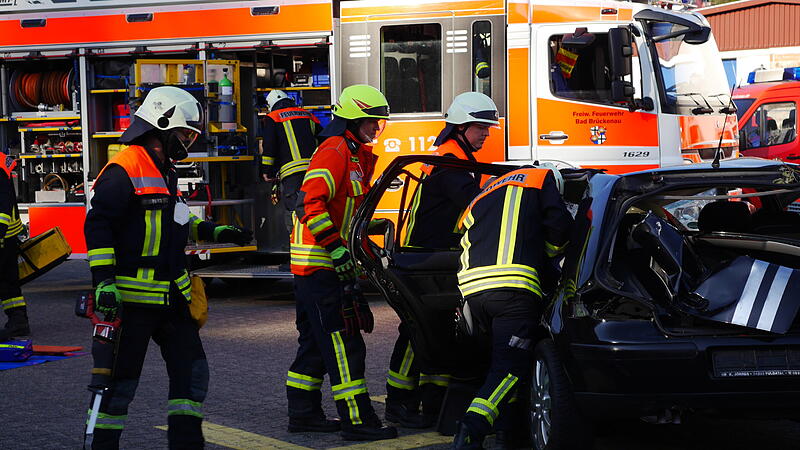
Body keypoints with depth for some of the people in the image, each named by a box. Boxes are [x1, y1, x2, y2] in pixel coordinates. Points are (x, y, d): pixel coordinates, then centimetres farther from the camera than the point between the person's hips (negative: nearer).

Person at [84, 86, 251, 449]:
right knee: (120, 381, -2)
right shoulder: (123, 171, -14)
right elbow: (97, 225, -17)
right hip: (132, 296, -9)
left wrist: (213, 232, 24)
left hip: (171, 294, 9)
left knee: (192, 371, 8)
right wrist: (104, 280, -23)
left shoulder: (165, 170, 16)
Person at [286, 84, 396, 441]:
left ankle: (302, 412, 23)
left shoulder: (356, 156, 19)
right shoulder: (335, 151, -14)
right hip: (320, 263, -11)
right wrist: (336, 248, -26)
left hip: (329, 263, 11)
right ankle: (357, 421, -11)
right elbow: (310, 203, -25)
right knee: (343, 343, -11)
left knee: (317, 341, 15)